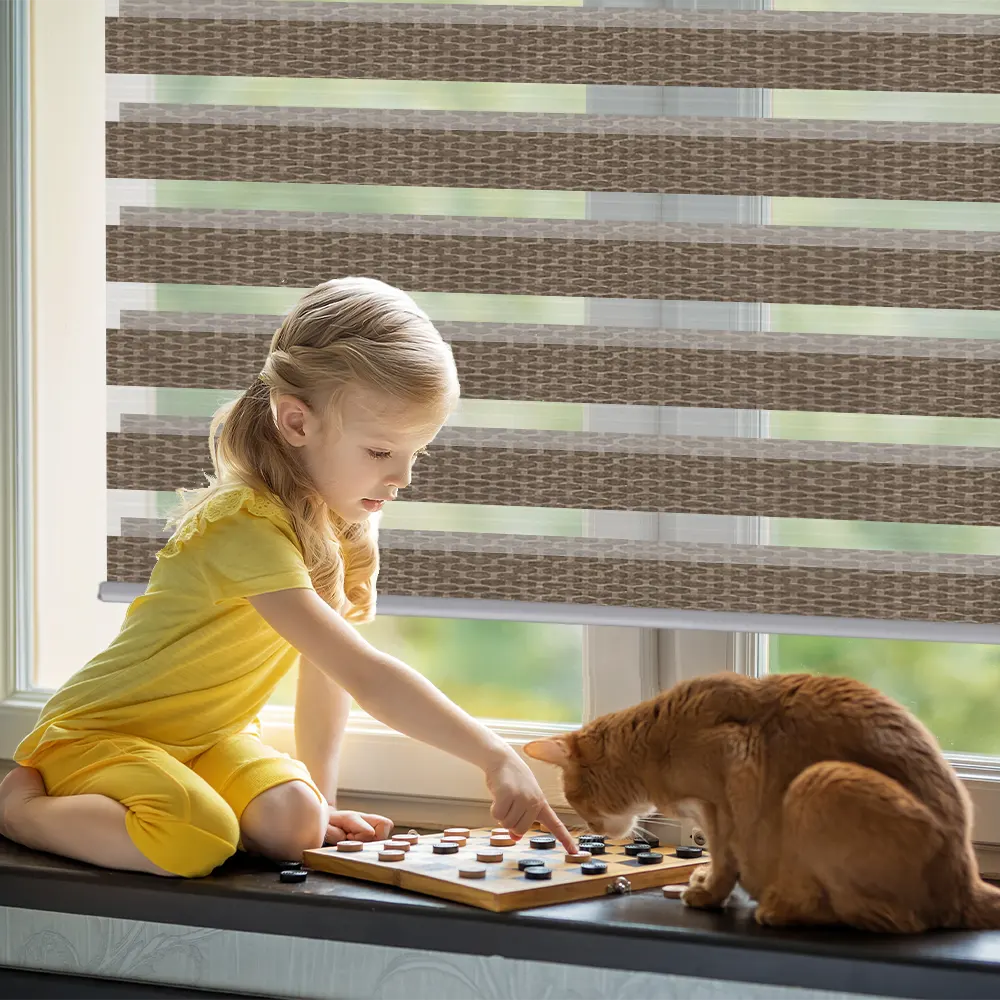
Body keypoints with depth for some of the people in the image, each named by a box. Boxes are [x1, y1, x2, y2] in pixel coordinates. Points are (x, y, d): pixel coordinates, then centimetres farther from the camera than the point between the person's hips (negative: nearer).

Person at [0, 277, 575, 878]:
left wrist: (322, 799, -2)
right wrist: (495, 759, -42)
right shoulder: (252, 529, -31)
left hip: (206, 738, 7)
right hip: (100, 732, -7)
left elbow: (328, 671, 5)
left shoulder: (342, 513, -1)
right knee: (198, 840, -34)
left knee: (295, 824, -21)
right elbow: (364, 675, -38)